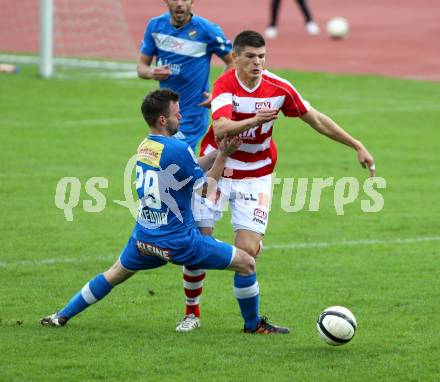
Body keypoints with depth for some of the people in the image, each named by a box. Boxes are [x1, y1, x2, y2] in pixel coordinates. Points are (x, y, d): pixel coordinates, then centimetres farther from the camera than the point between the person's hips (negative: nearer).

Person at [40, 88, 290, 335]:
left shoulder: (144, 146, 6)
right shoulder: (178, 149, -18)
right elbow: (206, 189, -7)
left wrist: (219, 152, 8)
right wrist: (223, 155, -1)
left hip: (144, 238, 7)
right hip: (178, 241, -7)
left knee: (116, 273, 30)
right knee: (246, 263, 2)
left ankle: (63, 316, 31)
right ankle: (253, 325, 14)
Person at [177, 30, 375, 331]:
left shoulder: (279, 88, -9)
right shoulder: (224, 85, -18)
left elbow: (316, 119, 3)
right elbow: (221, 130, -35)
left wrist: (357, 146, 3)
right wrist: (254, 120, -52)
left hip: (256, 176, 1)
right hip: (217, 169, -1)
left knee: (247, 252, -12)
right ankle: (192, 313, 16)